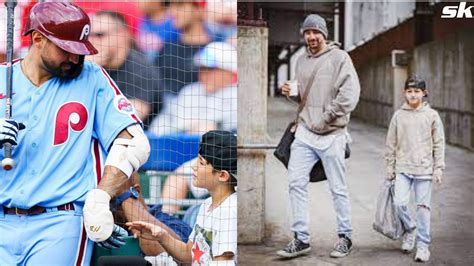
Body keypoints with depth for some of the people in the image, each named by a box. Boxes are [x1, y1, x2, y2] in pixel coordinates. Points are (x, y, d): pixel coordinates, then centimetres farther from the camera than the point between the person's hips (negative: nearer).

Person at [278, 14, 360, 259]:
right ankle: (301, 239, 4)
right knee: (296, 182, -3)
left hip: (332, 134, -5)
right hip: (305, 131, 5)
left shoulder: (339, 57, -4)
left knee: (337, 188, 3)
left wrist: (325, 119, -16)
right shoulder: (301, 60, 15)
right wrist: (290, 91, 6)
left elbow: (350, 94, -13)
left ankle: (345, 237, 17)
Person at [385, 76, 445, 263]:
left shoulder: (432, 115, 1)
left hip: (424, 169, -1)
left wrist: (439, 168, -1)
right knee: (399, 202, -11)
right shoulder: (398, 115, 4)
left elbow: (438, 144, 3)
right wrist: (390, 167, 8)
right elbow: (391, 143, 9)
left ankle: (423, 245, 11)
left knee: (423, 206, 1)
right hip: (403, 168, 1)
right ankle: (409, 229, 17)